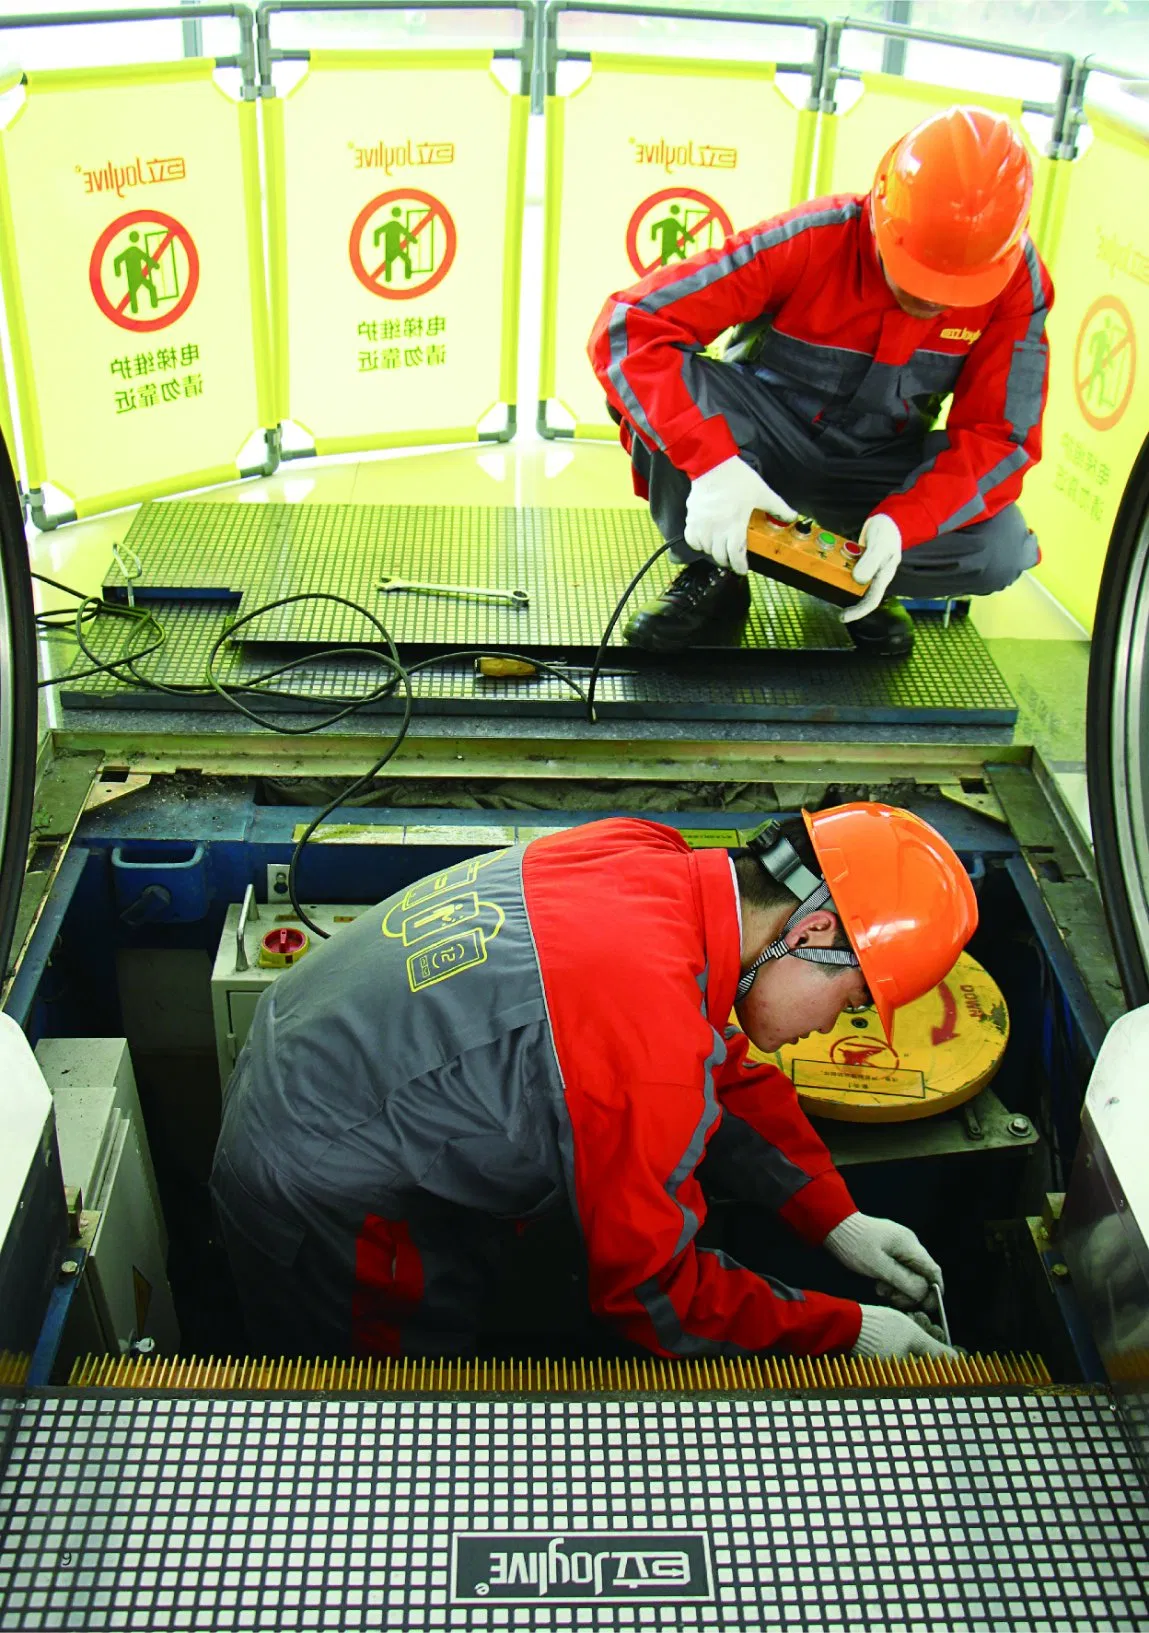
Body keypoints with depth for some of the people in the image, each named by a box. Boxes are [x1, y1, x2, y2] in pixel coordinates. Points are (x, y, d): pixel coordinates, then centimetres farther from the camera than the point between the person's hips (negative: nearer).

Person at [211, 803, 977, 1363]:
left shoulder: (654, 861, -9)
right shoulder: (655, 1038, -36)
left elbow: (723, 1072, 8)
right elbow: (654, 1293, -20)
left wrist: (836, 1218, 7)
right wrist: (847, 1332, -9)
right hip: (324, 1204, -9)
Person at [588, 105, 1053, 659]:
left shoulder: (1017, 281, -17)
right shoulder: (812, 241, -26)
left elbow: (997, 435, -15)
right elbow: (629, 325, -32)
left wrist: (903, 522, -35)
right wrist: (711, 463, -46)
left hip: (878, 469, 2)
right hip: (763, 439, -1)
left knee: (1001, 550, -27)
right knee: (665, 391, -33)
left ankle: (867, 587, 3)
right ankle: (711, 574, -10)